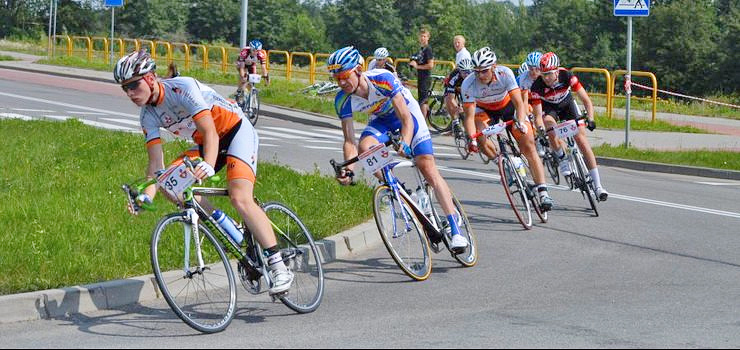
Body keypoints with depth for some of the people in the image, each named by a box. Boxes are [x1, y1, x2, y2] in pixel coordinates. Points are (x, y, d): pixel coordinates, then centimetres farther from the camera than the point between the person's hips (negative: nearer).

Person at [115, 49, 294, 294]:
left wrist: (208, 166, -51)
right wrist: (146, 196, -29)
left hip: (237, 132, -8)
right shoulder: (148, 115, -5)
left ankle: (279, 269, -25)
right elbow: (156, 163, -11)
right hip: (206, 144, 8)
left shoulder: (182, 88, -26)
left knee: (240, 199, -27)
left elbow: (210, 132, -33)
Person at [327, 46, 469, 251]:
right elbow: (349, 140, -21)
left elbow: (406, 119, -36)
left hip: (407, 112, -4)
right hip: (381, 120, 4)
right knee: (365, 147, -30)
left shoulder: (382, 79, -35)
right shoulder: (343, 101, -23)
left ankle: (455, 230, -16)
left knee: (427, 167, -15)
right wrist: (348, 169, -38)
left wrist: (405, 143, -55)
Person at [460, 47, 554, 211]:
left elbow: (519, 103, -34)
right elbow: (469, 116, -32)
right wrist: (471, 138, -49)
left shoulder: (505, 73, -32)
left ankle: (543, 191, -15)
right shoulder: (468, 84, -31)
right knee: (480, 137, -30)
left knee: (528, 145, -14)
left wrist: (520, 122, -54)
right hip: (485, 110, 1)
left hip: (508, 105, -1)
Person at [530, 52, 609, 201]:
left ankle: (597, 185, -10)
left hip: (567, 104, 0)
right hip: (548, 107, 0)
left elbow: (586, 100, -29)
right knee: (549, 123, -35)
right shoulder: (537, 86, -32)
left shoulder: (567, 76, -31)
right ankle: (562, 159, -7)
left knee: (582, 140, -11)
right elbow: (538, 115, -31)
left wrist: (590, 119, -44)